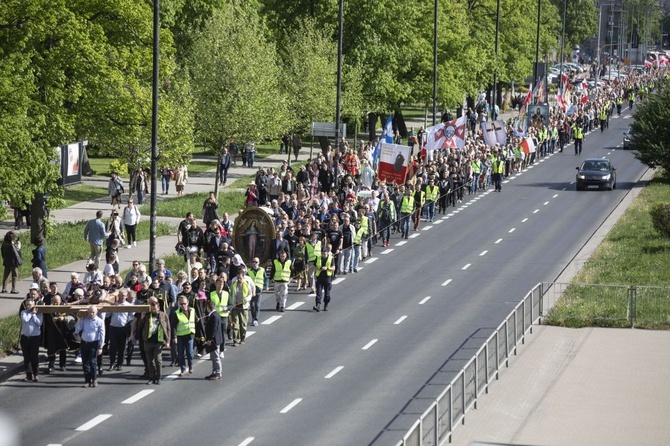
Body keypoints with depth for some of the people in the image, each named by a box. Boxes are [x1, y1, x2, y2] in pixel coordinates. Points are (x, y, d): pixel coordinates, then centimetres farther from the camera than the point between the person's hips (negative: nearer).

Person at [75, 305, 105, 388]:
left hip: (94, 344, -4)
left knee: (92, 362, -7)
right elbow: (77, 330, 3)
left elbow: (102, 335, -4)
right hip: (84, 343, 4)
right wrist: (80, 320, -3)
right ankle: (87, 380, 12)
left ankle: (94, 380, 4)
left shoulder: (99, 321, -5)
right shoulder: (84, 320, 4)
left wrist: (100, 347, -7)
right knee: (85, 363, 5)